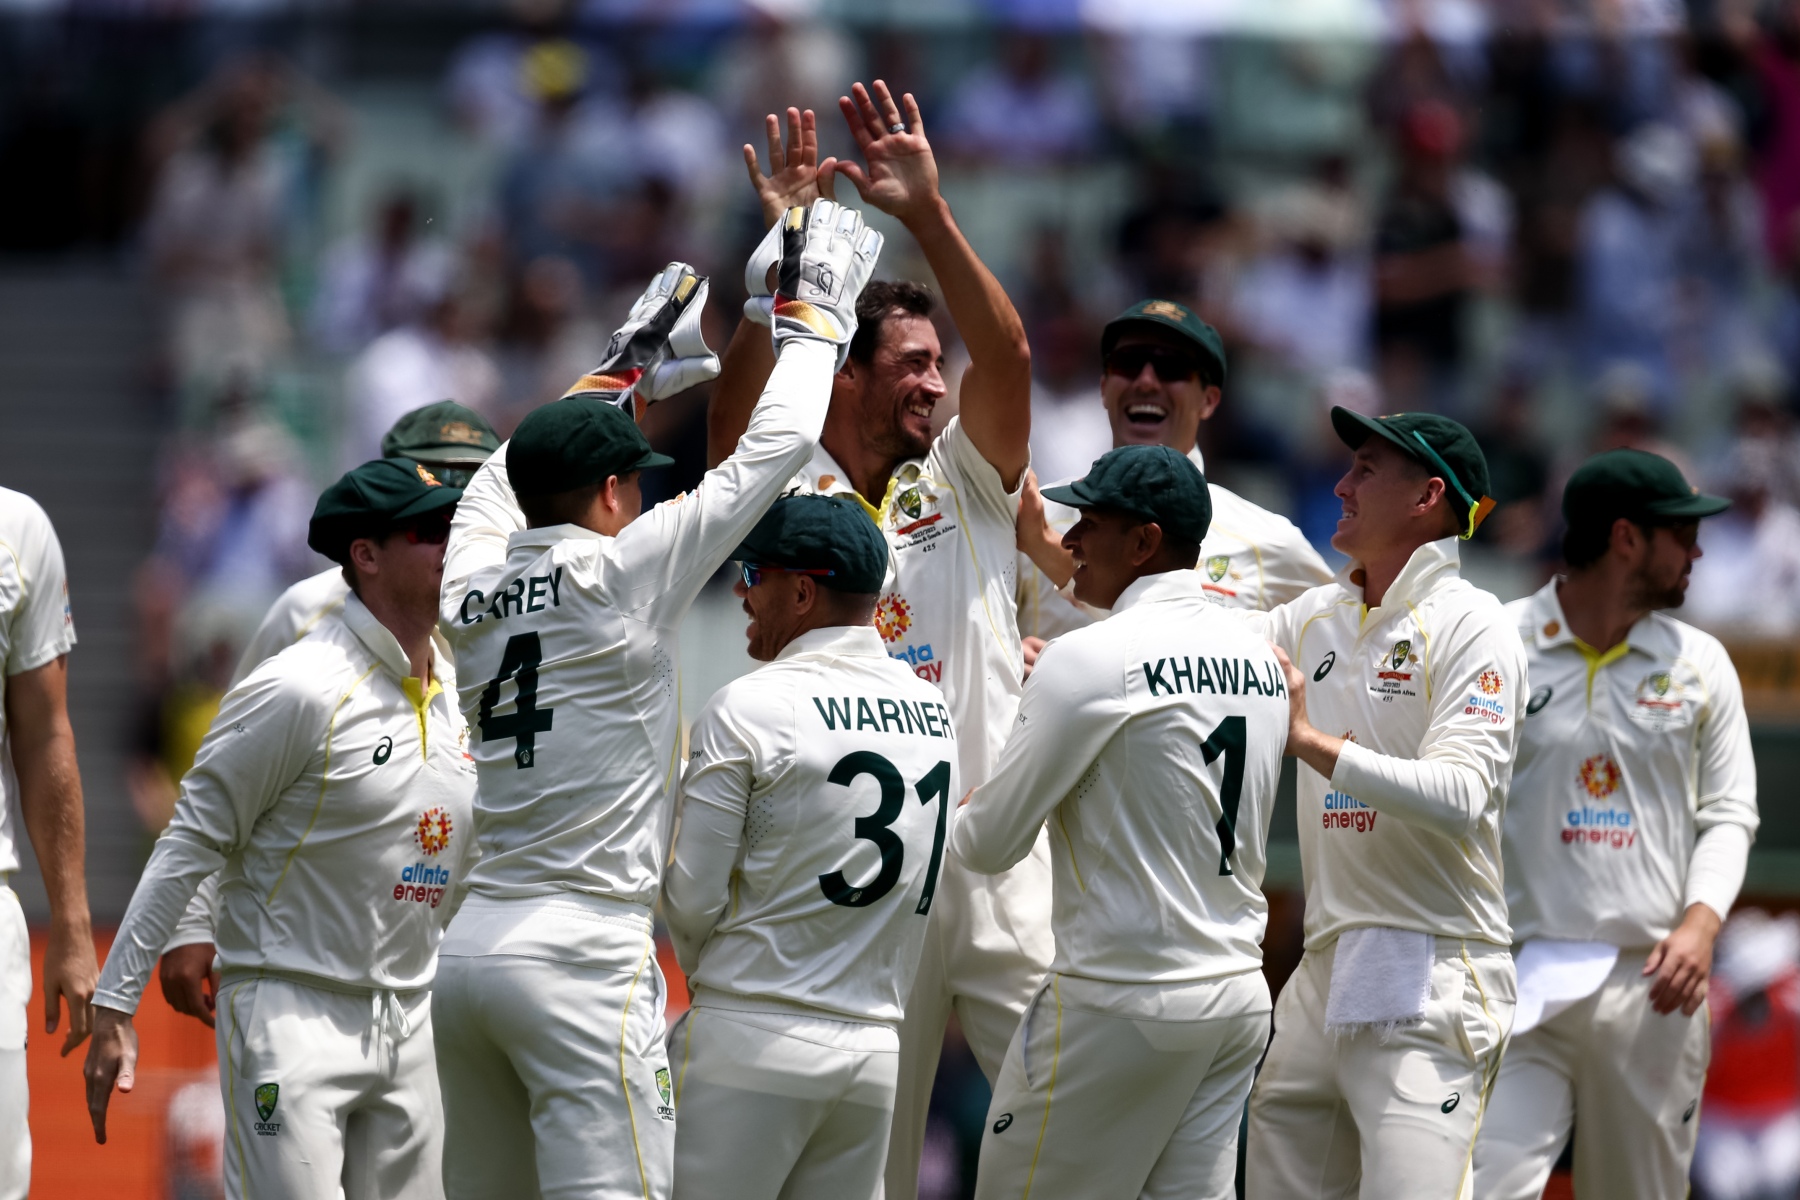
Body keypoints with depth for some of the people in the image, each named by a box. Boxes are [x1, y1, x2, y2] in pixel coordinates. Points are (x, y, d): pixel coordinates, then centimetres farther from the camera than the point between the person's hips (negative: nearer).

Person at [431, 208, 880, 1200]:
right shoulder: (620, 574, -7)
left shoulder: (470, 588, 9)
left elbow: (509, 472, 31)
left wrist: (627, 363, 39)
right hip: (583, 952, -7)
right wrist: (813, 314, 13)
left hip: (467, 945, 7)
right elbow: (774, 448, -2)